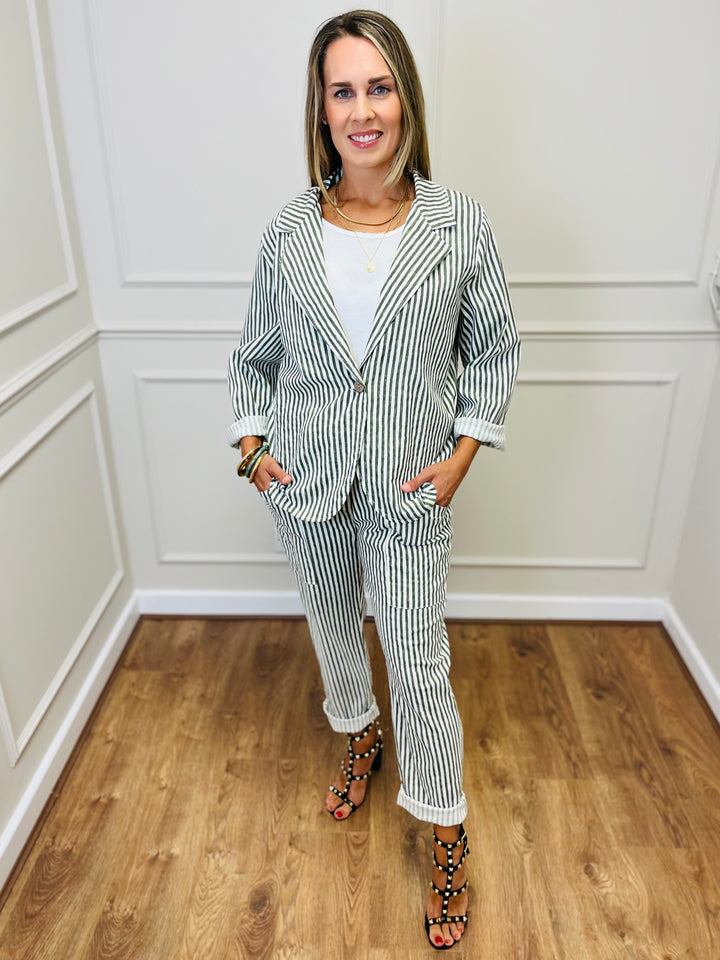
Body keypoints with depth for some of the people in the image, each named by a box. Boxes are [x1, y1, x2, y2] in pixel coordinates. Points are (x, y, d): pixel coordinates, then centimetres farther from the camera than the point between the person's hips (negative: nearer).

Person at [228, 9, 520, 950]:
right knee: (333, 624, 22)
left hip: (410, 489, -2)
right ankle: (359, 738, 53)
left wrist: (465, 448, -7)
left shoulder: (459, 223, -7)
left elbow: (495, 348, 2)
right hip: (307, 482, 3)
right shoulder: (288, 231, -2)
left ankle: (448, 843, 27)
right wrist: (252, 441, -2)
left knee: (420, 667, 4)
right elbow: (255, 356, 9)